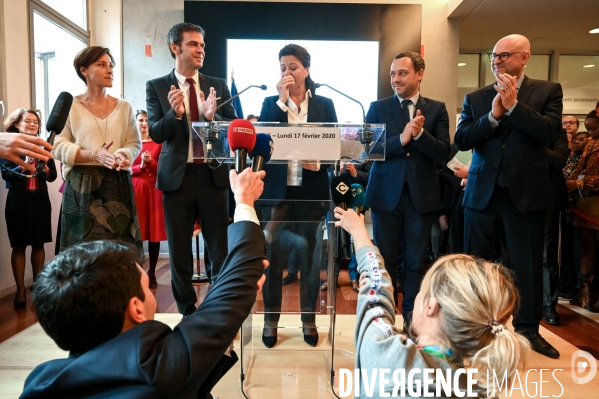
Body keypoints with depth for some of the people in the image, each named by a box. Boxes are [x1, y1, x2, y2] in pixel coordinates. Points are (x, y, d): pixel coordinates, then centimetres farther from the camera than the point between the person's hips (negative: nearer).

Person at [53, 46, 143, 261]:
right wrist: (94, 155, -16)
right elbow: (59, 147, -2)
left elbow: (134, 143, 7)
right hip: (82, 186, -2)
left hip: (118, 184, 2)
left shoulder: (124, 107, 11)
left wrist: (123, 156, -15)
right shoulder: (70, 106, 3)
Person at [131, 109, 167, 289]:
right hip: (135, 190, 0)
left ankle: (152, 273, 9)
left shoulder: (158, 143, 8)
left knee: (155, 232, 1)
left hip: (155, 190, 1)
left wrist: (151, 162, -13)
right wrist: (140, 166, -13)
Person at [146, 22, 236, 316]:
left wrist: (212, 116, -17)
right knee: (179, 252, 10)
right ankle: (187, 313, 27)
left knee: (220, 249, 7)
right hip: (178, 177, 0)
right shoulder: (156, 87, 3)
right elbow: (156, 133, -6)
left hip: (213, 175, 1)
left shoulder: (218, 86, 7)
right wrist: (175, 113, -24)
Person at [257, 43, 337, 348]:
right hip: (276, 189, 1)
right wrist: (281, 100, -11)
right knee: (272, 255, 6)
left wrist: (319, 163, -16)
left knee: (310, 255, 9)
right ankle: (271, 319, 23)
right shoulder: (270, 103, 6)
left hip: (311, 190, 0)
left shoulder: (324, 105, 5)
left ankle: (309, 320, 25)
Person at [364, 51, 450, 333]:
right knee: (385, 259, 8)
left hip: (422, 195, 1)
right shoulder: (378, 108, 3)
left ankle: (411, 317, 24)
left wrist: (420, 133, -21)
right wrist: (401, 139, -20)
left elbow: (443, 154, -4)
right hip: (386, 193, 0)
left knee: (415, 261, 10)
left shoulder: (436, 109, 4)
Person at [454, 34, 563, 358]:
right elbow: (461, 140, -5)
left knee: (527, 265, 9)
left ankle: (528, 329, 27)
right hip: (482, 192, 2)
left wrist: (514, 105, -17)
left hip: (526, 191, -1)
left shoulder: (547, 91, 3)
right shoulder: (475, 98, 6)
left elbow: (550, 132, -12)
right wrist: (493, 115, -16)